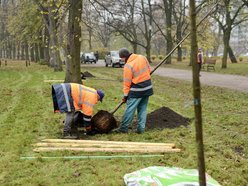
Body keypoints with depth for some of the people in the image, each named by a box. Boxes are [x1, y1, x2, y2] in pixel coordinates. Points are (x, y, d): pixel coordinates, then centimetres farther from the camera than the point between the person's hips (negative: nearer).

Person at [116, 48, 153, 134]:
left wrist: (125, 95, -3)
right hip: (148, 88, 7)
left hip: (137, 90, -7)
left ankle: (124, 128, 9)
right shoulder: (142, 57, 1)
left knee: (130, 109, 2)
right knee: (143, 109, 12)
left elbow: (127, 82, -11)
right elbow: (149, 69, 12)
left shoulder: (128, 66, -17)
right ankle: (141, 128, 13)